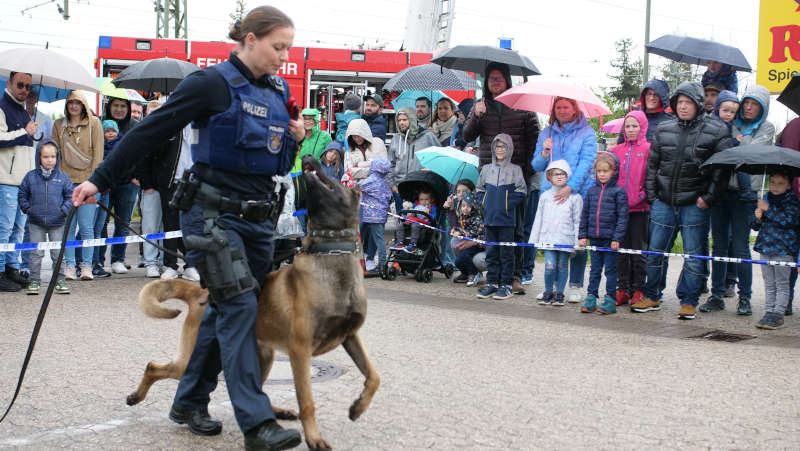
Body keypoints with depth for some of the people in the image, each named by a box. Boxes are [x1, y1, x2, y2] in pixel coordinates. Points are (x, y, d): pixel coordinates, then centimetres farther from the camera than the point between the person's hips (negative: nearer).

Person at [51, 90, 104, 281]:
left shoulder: (94, 123, 5)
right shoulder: (59, 126, 13)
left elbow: (98, 152, 2)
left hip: (87, 181, -2)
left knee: (86, 226, -5)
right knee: (68, 226, 0)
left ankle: (86, 266, 0)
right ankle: (69, 266, 4)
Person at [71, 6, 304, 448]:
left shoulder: (279, 91, 10)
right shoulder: (212, 83, -10)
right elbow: (150, 131, -8)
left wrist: (293, 141, -3)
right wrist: (100, 179, -8)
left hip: (257, 217, 7)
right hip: (212, 213, -7)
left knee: (223, 309, 11)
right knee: (239, 306, -13)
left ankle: (189, 402, 26)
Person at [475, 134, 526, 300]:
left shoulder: (515, 170, 0)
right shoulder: (486, 169, 11)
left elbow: (521, 193, -2)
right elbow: (480, 190, 18)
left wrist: (507, 204, -10)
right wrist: (484, 204, 4)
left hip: (507, 219, -4)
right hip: (489, 218, 4)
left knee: (506, 253, -1)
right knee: (491, 252, 9)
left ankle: (506, 285, 5)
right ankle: (492, 283, 16)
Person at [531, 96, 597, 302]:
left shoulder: (586, 133, 2)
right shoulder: (547, 133, 14)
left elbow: (586, 163, -9)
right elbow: (536, 165, 16)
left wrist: (570, 187, -21)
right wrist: (544, 154, -7)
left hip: (578, 193, -3)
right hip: (550, 192, 3)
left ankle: (575, 285, 7)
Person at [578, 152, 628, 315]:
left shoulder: (619, 192, -5)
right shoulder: (591, 191, 9)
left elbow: (622, 217, -7)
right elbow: (584, 215, 13)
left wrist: (617, 238, -12)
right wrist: (582, 235, 8)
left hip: (610, 238, -4)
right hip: (594, 238, 4)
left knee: (610, 270, 3)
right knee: (594, 269, 10)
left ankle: (610, 301, 8)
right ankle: (591, 298, 14)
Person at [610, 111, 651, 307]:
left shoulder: (648, 149, -1)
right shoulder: (617, 150, 12)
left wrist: (641, 196, -14)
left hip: (640, 208, -4)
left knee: (638, 250, 2)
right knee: (621, 249, 7)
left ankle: (638, 289, 9)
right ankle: (623, 289, 13)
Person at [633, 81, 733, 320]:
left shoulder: (716, 130, -3)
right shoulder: (664, 130, 9)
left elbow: (722, 168, -5)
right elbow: (652, 164, 13)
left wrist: (708, 198, -10)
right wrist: (651, 196, 7)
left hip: (695, 204, -4)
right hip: (663, 202, 4)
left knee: (694, 255, 1)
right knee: (655, 251, 9)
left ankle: (689, 301, 12)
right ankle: (651, 297, 23)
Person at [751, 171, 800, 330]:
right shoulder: (766, 199, 14)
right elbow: (755, 226, 18)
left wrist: (768, 209, -21)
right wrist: (757, 218, -5)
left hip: (783, 250, -6)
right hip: (765, 247, 6)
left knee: (781, 283, -3)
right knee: (769, 284, 10)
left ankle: (778, 314, -3)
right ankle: (769, 312, 15)